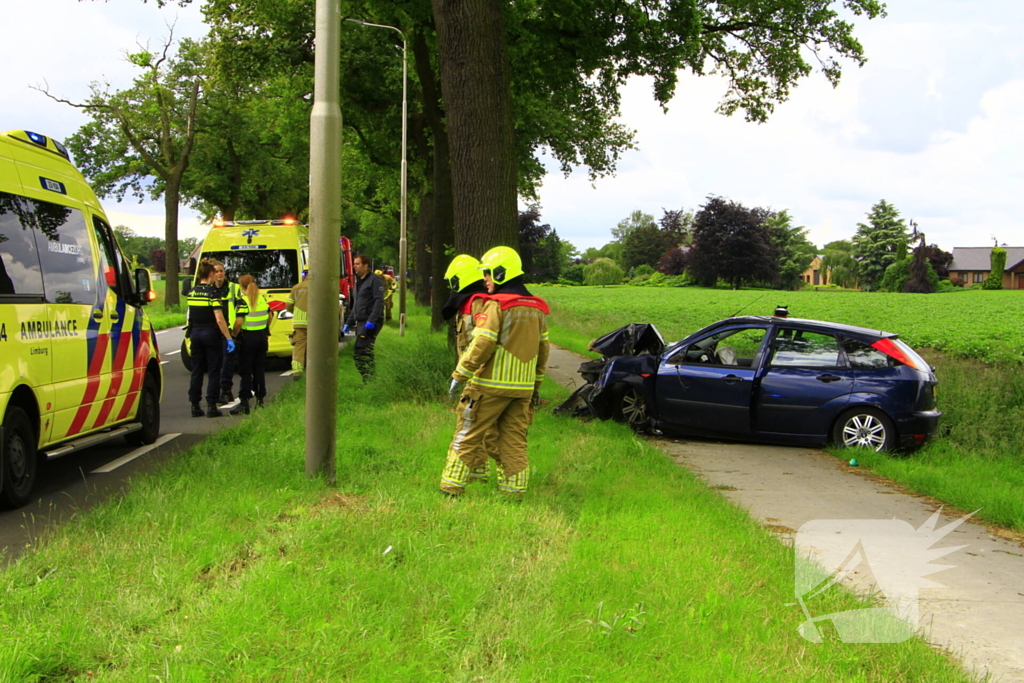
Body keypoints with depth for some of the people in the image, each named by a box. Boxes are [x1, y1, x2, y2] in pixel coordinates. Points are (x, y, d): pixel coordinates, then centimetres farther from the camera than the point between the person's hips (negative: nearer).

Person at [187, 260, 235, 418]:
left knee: (197, 371, 10)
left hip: (195, 333, 6)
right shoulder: (213, 292, -14)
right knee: (213, 372, 1)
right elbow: (219, 319, -19)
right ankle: (211, 406, -2)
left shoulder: (191, 292, 5)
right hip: (211, 334, -6)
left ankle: (195, 405, 10)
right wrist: (229, 338, -16)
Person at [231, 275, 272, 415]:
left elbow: (239, 322, -17)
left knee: (245, 371, -3)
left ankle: (244, 401, -7)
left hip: (248, 338, -6)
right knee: (259, 370, 13)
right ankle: (260, 399, 14)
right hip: (262, 337, 6)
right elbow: (270, 318, 14)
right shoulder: (263, 299, 6)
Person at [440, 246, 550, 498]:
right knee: (515, 439, 11)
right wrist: (536, 384, 22)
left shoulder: (496, 306, -13)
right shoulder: (537, 308, 10)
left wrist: (459, 375, -10)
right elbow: (543, 349, 15)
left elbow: (481, 345, -18)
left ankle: (452, 486, 6)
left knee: (468, 434, 3)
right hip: (523, 387, 6)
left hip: (492, 384, -6)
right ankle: (514, 490, 11)